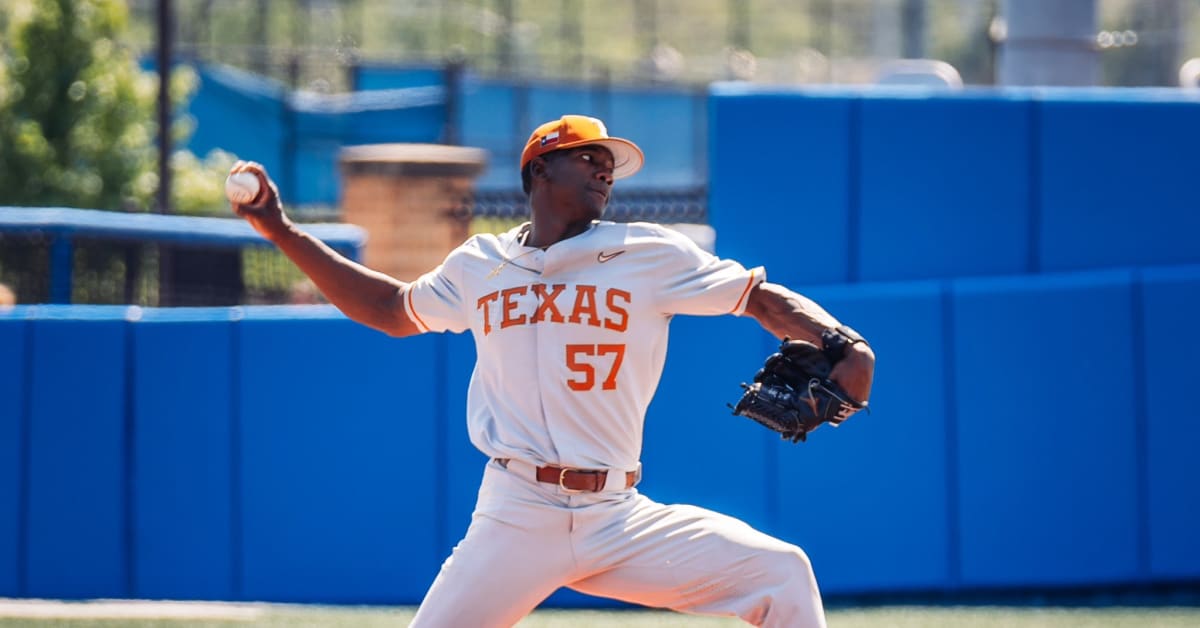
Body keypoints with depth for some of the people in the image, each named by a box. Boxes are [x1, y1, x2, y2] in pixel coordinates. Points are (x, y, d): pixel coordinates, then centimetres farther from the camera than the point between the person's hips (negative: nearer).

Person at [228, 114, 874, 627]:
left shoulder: (651, 255, 4)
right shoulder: (480, 265, 12)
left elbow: (763, 298, 2)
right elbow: (394, 309, 28)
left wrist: (846, 346, -17)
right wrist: (282, 231, 24)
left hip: (620, 520, 0)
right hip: (513, 519, 0)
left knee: (781, 573, -16)